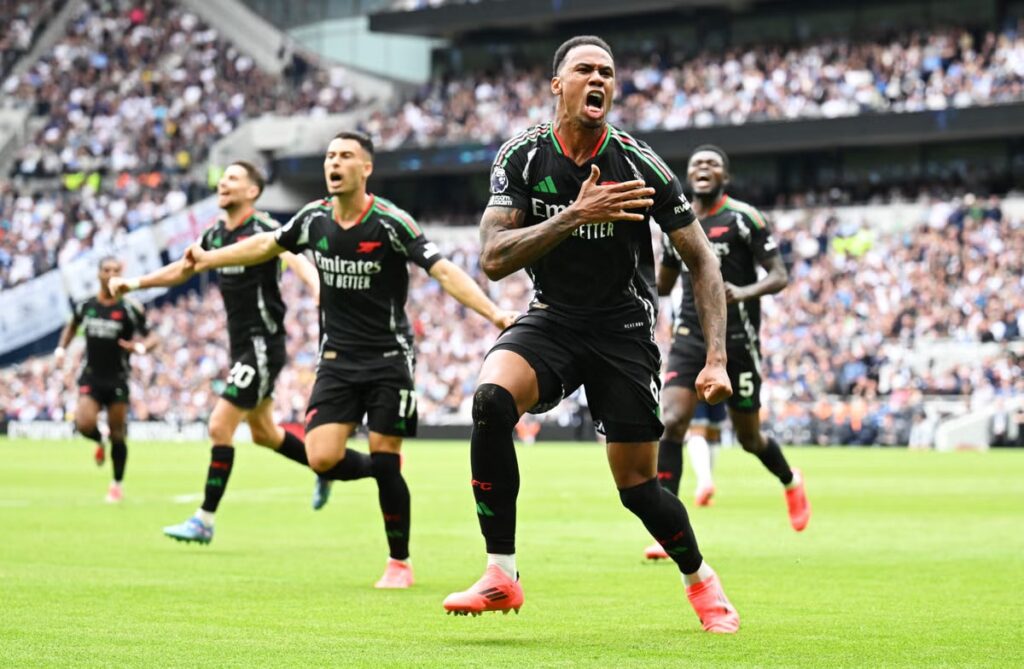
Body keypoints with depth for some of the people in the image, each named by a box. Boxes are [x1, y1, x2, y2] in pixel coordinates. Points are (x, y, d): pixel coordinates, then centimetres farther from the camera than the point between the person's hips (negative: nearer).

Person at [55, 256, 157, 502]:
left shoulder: (130, 309, -7)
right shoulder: (85, 306, 2)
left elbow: (151, 337, -4)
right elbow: (72, 326, 24)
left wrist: (140, 347, -26)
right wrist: (61, 349, 10)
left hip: (117, 379, -1)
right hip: (91, 377, 1)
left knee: (117, 434, 2)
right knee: (84, 424, -19)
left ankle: (118, 484, 22)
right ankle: (99, 443, 19)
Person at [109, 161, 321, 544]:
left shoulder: (264, 230, -15)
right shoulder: (215, 235, 10)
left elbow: (299, 262, -32)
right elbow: (181, 270, 26)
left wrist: (320, 293, -51)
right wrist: (137, 283, 20)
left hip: (262, 346, -9)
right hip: (242, 345, 9)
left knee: (220, 427, -11)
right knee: (263, 432, 19)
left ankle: (205, 521, -5)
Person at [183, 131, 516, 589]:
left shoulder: (390, 222, -13)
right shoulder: (314, 218, 2)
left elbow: (444, 272, -18)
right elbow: (267, 245, 21)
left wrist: (493, 314, -30)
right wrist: (211, 258, 26)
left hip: (388, 358, -4)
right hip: (337, 359, 4)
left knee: (385, 463, -6)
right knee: (323, 459, -11)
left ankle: (400, 563, 12)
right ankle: (384, 472, 23)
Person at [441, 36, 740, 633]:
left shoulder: (640, 165, -11)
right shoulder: (522, 157, -7)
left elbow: (701, 260, -4)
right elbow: (493, 259, -16)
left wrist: (717, 359, -13)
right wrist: (575, 215, -29)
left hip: (624, 331, -1)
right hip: (551, 320, 1)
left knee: (638, 486, -3)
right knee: (491, 399, -30)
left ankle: (700, 579, 30)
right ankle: (501, 576, -22)